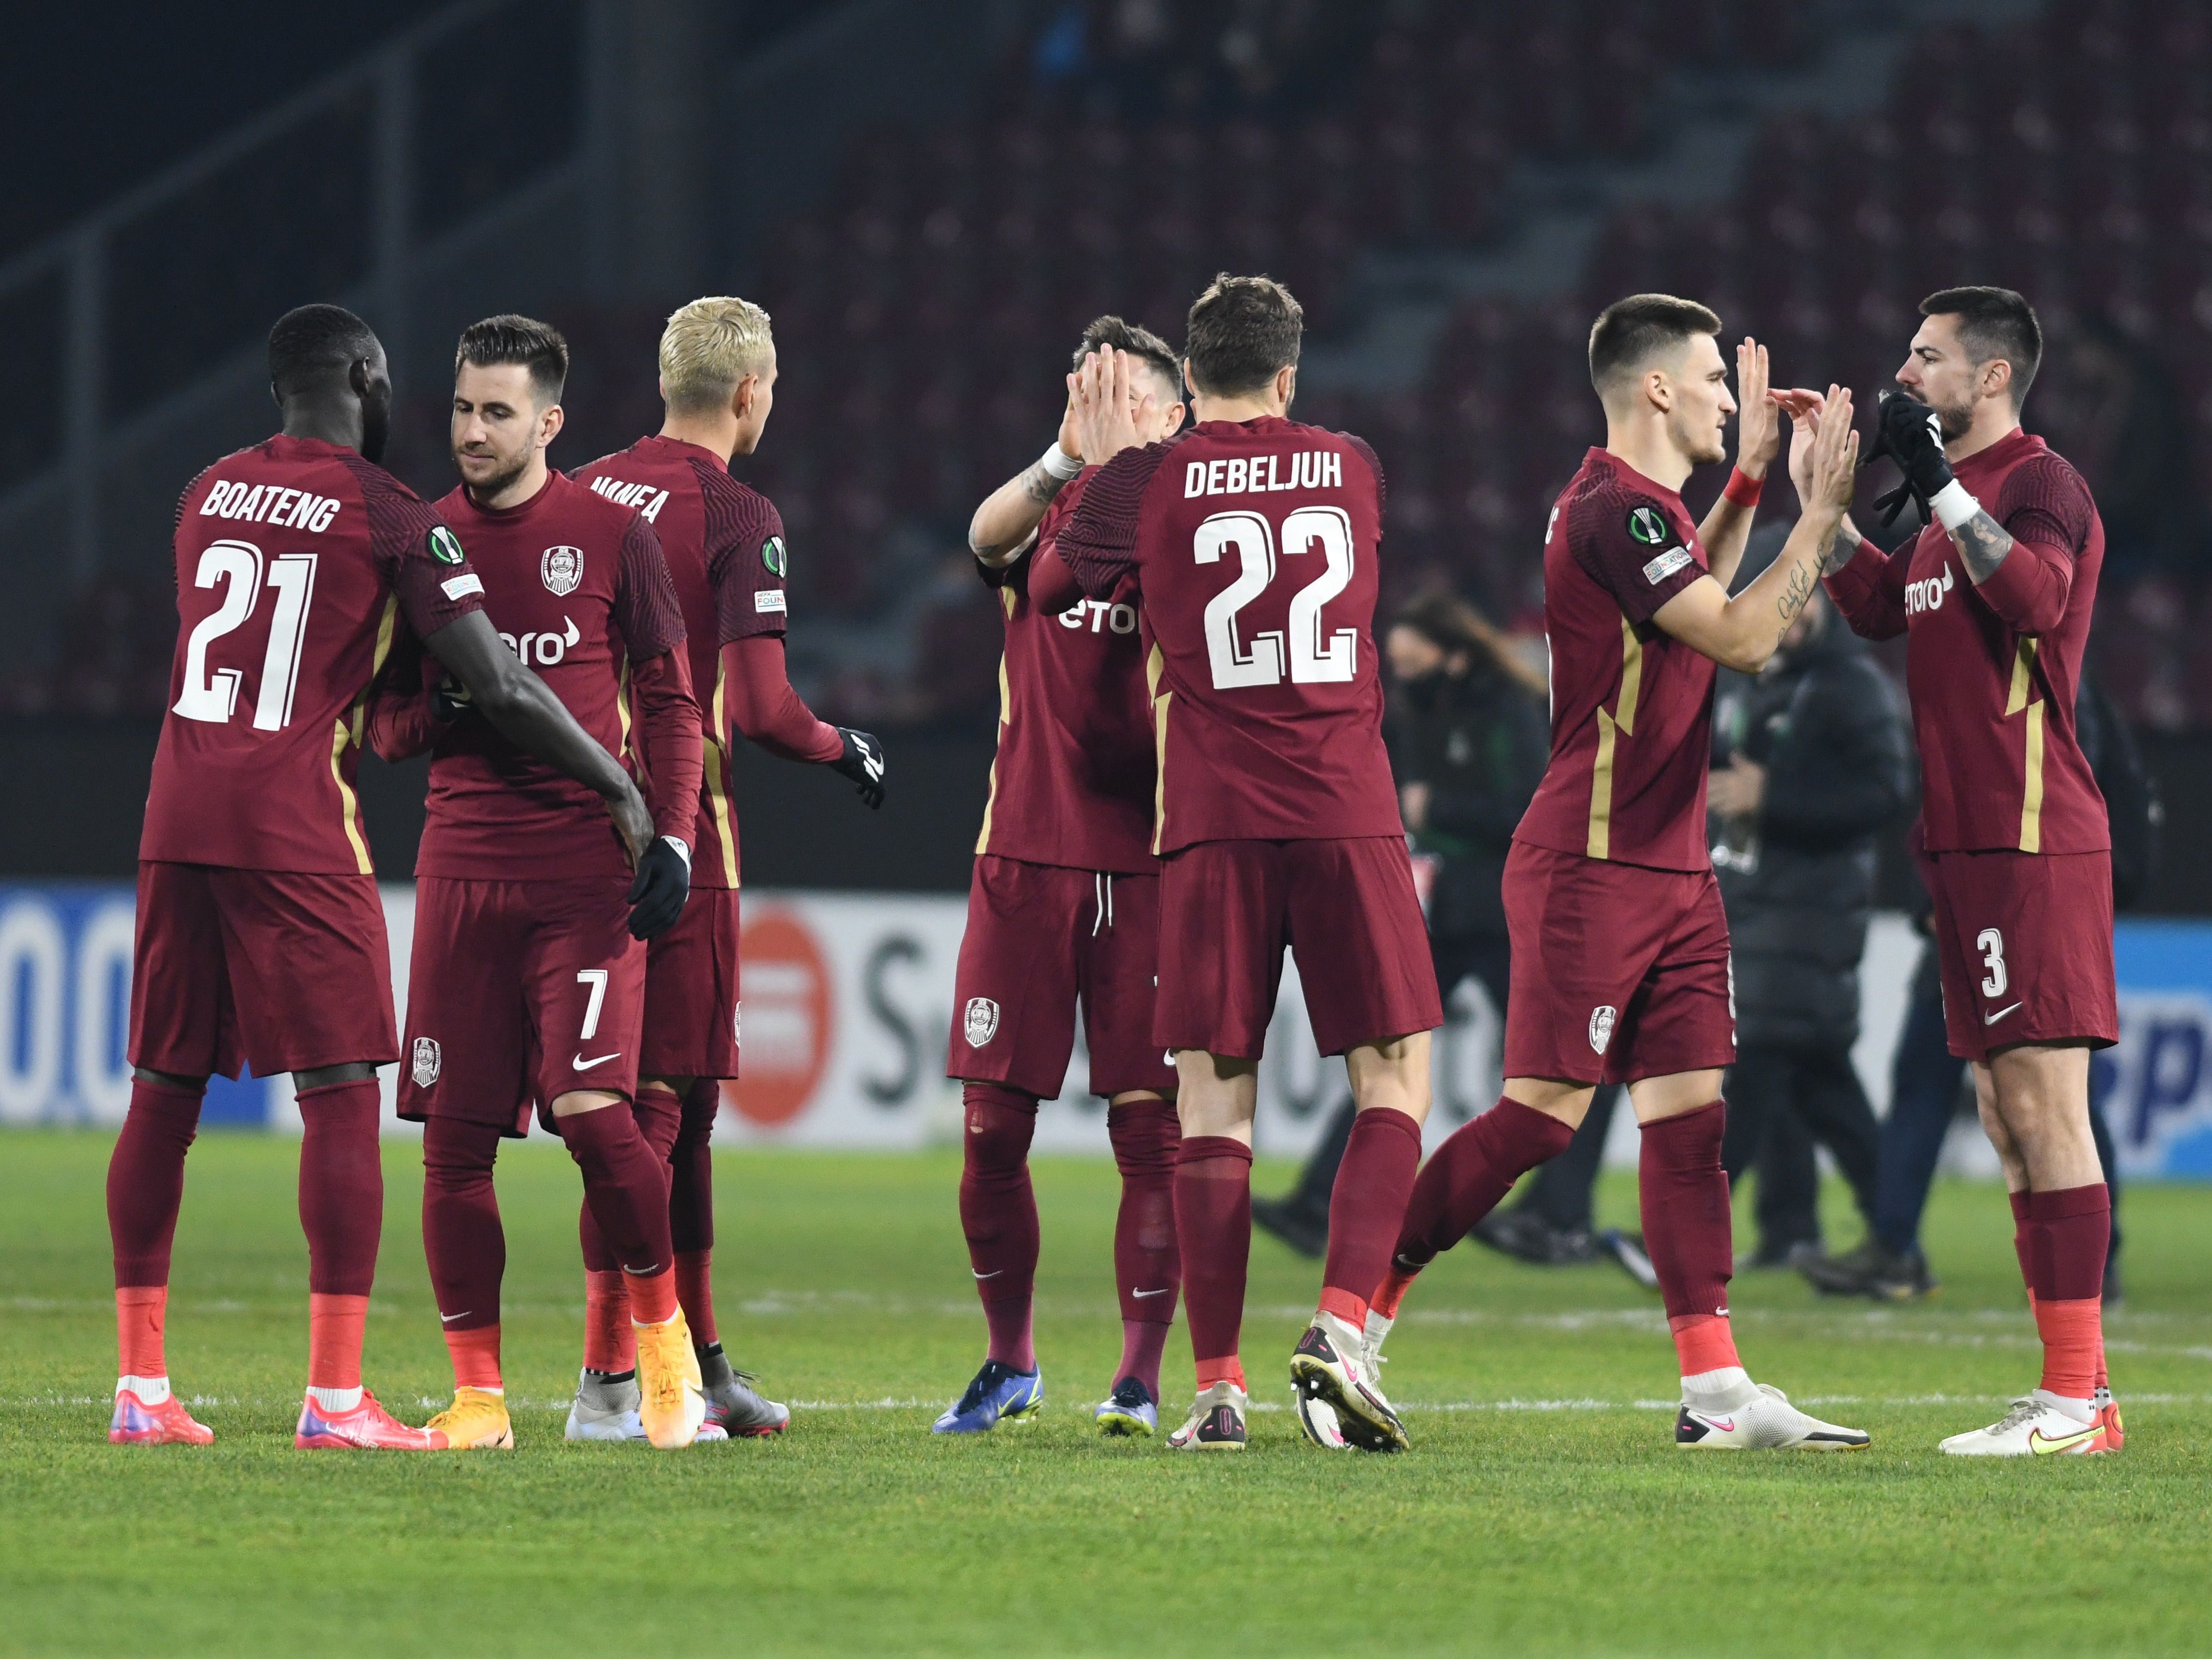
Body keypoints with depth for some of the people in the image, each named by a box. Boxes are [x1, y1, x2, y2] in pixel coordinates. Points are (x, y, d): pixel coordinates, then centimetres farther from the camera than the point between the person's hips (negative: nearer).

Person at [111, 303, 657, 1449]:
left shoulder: (208, 494, 14)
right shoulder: (388, 517, -4)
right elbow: (500, 689, -7)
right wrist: (618, 789, 4)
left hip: (179, 816, 6)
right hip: (295, 830, -6)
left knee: (164, 1090, 9)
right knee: (340, 1096, -2)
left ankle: (140, 1387, 11)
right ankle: (335, 1397, -7)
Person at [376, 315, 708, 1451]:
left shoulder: (611, 537, 3)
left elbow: (667, 701, 6)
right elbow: (386, 729, 16)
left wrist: (672, 835, -5)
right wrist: (431, 706, -6)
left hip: (587, 872, -3)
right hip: (461, 870, 3)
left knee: (591, 1106, -16)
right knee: (454, 1136, 0)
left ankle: (662, 1333, 7)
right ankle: (477, 1393, 8)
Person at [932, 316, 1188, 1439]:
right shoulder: (1045, 516, 8)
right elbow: (989, 535, -14)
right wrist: (1063, 463, -35)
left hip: (1150, 863, -1)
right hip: (1026, 853, 1)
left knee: (1150, 1125, -5)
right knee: (992, 1125, 1)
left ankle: (1140, 1376, 2)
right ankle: (1010, 1363, 18)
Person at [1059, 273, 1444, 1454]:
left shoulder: (1149, 483, 0)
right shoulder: (1352, 469, 9)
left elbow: (1059, 573, 18)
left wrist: (1108, 458, 31)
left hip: (1213, 824, -1)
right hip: (1348, 814, 1)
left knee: (1212, 1103, 2)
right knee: (1394, 1085, 7)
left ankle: (1216, 1387, -3)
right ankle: (1340, 1328, -12)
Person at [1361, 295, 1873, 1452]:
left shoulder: (1644, 507, 15)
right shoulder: (1614, 510, -15)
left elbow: (1699, 609, 36)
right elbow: (1743, 639, -17)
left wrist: (1748, 482, 28)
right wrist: (1819, 518, -9)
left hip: (1671, 870, 10)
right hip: (1591, 867, -10)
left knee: (1689, 1116, 4)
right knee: (1542, 1114, -10)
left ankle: (1716, 1390, 1)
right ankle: (1351, 1322, -3)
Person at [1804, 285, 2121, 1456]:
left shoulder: (2040, 483, -9)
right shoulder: (1960, 493, 20)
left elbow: (2036, 595, -27)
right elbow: (1878, 607, 32)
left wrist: (1934, 482, -24)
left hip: (2033, 842, -10)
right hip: (1968, 843, 10)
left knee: (2042, 1102, -11)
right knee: (2008, 1116, 10)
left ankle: (2077, 1397, -12)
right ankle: (2072, 1388, 12)